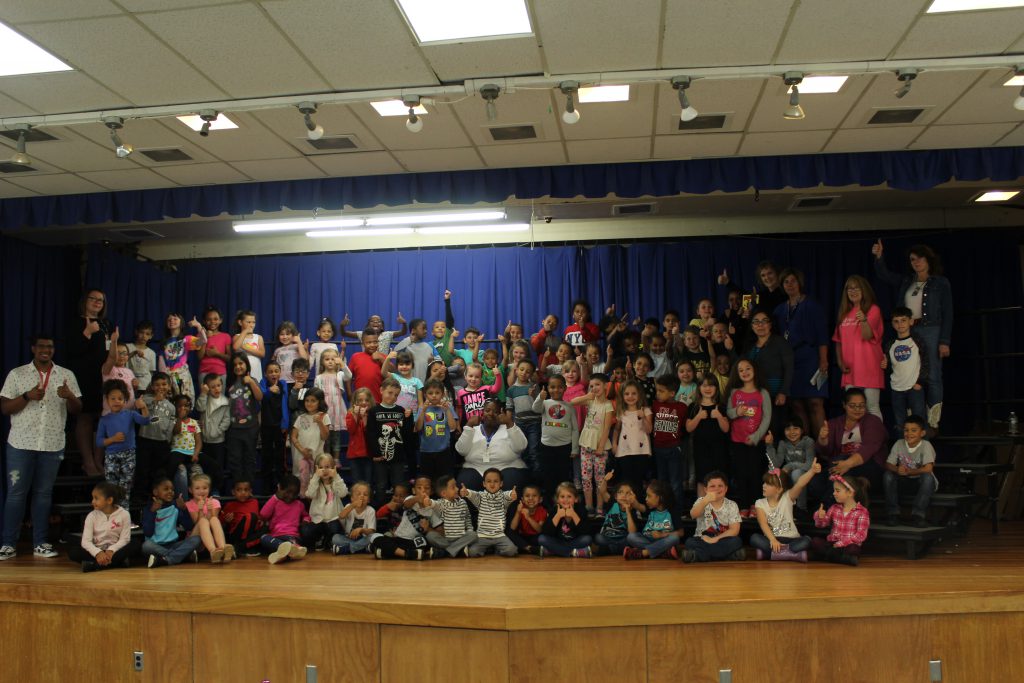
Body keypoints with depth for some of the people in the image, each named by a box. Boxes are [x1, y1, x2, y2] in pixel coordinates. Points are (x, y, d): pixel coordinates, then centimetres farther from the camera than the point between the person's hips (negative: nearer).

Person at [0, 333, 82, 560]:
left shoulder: (67, 375, 6)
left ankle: (40, 543, 13)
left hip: (53, 445, 1)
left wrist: (70, 396, -16)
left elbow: (77, 409, 5)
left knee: (44, 493, 7)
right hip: (21, 444, -1)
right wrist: (27, 396, -16)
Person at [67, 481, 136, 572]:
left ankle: (95, 565, -30)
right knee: (72, 551, -25)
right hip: (96, 551, 1)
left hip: (114, 551, -1)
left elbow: (124, 539, -9)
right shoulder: (92, 516, -3)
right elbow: (86, 541, -12)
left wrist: (111, 551, -27)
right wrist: (98, 553, -31)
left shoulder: (124, 514, -6)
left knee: (134, 547, -29)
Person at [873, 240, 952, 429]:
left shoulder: (941, 283, 3)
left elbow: (947, 314, -1)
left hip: (931, 331, -4)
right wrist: (878, 257, -5)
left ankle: (932, 424, -3)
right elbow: (884, 275, 13)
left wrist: (944, 341, -8)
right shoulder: (906, 282, 15)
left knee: (932, 377, -6)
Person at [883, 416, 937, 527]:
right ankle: (893, 512, -14)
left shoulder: (926, 445, -15)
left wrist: (908, 471, -24)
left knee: (927, 477, -35)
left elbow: (928, 468, -26)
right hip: (905, 482, 3)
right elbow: (888, 464, -8)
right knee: (887, 475, -22)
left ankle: (918, 514, -26)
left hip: (921, 482, -3)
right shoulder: (899, 444, -5)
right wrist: (897, 469, -30)